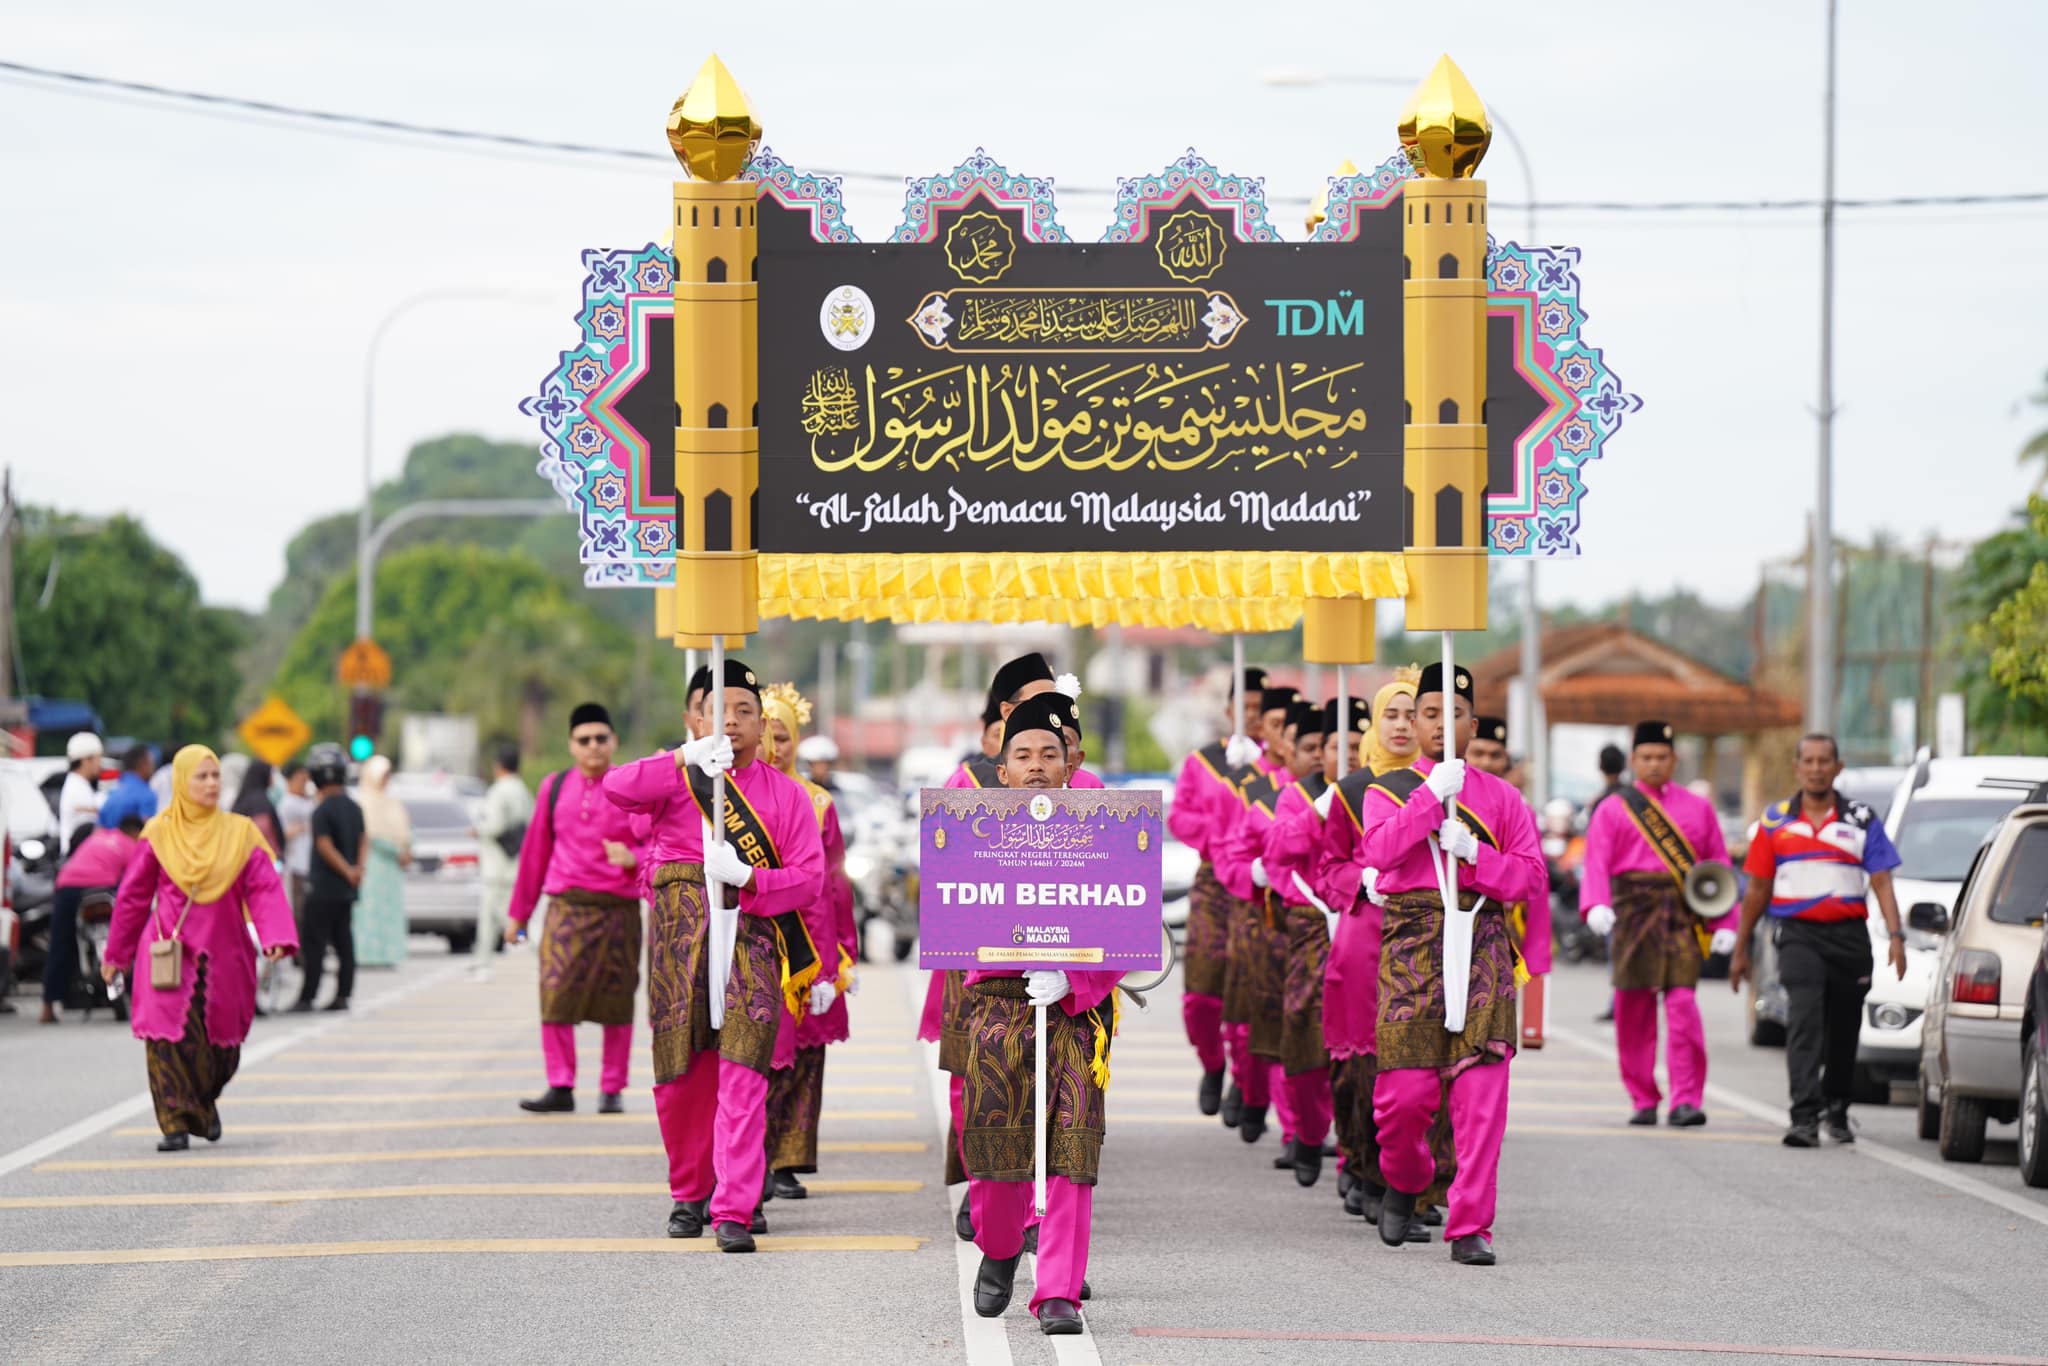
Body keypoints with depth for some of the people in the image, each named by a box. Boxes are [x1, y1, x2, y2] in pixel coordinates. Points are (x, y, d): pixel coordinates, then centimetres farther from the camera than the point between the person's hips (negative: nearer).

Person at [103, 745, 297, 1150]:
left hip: (222, 953, 1)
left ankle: (206, 1103, 36)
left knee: (221, 1041, 7)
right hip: (168, 955, -1)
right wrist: (116, 955, 12)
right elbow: (133, 896, 9)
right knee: (169, 1039, -12)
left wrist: (276, 938, -20)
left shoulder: (239, 833, 4)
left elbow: (264, 888, -4)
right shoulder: (158, 834, 3)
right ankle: (176, 1125, -9)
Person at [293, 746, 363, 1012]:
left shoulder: (322, 810, -14)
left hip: (324, 887, -8)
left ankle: (307, 997, -6)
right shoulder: (354, 808, 11)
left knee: (314, 942, -5)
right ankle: (342, 995, 9)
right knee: (344, 942, 9)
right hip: (347, 890, 8)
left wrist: (347, 871, -13)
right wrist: (358, 868, -1)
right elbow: (363, 841, 11)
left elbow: (325, 846, -18)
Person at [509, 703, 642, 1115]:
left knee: (616, 1003, 2)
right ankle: (560, 1088, -4)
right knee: (556, 996, -9)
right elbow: (535, 851, 16)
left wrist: (631, 859, -20)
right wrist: (519, 911, 17)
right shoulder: (554, 788, 11)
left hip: (619, 908, -1)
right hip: (566, 907, 1)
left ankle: (612, 1090, 11)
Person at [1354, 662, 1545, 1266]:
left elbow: (1530, 876, 5)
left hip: (1481, 946, 1)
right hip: (1411, 945, -1)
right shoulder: (1387, 789, 10)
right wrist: (1432, 796, -15)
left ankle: (1470, 1227, -3)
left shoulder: (1500, 797, 13)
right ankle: (1404, 1180, 25)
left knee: (1481, 1091, -7)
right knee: (1406, 1088, -6)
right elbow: (1379, 849, -10)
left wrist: (1473, 853, -9)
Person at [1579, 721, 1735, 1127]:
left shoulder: (1698, 809, 13)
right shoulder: (1613, 810, 8)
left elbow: (1719, 868, 12)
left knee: (1683, 1005, -11)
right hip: (1633, 916, 0)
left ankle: (1686, 1100, -12)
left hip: (1684, 917, 0)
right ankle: (1643, 1101, 11)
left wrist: (1726, 924, 3)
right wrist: (1596, 905, -23)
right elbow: (1596, 863, -5)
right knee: (1633, 1010, 2)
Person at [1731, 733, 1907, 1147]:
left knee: (1843, 1029, 11)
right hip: (1798, 934, -1)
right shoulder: (1776, 821, 8)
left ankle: (1836, 1109, 32)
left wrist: (1896, 935, -13)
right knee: (1804, 1020, -17)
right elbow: (1757, 889, 12)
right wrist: (1740, 949, 12)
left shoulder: (1863, 821, 6)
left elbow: (1882, 883, 1)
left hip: (1849, 935, 1)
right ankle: (1805, 1116, -25)